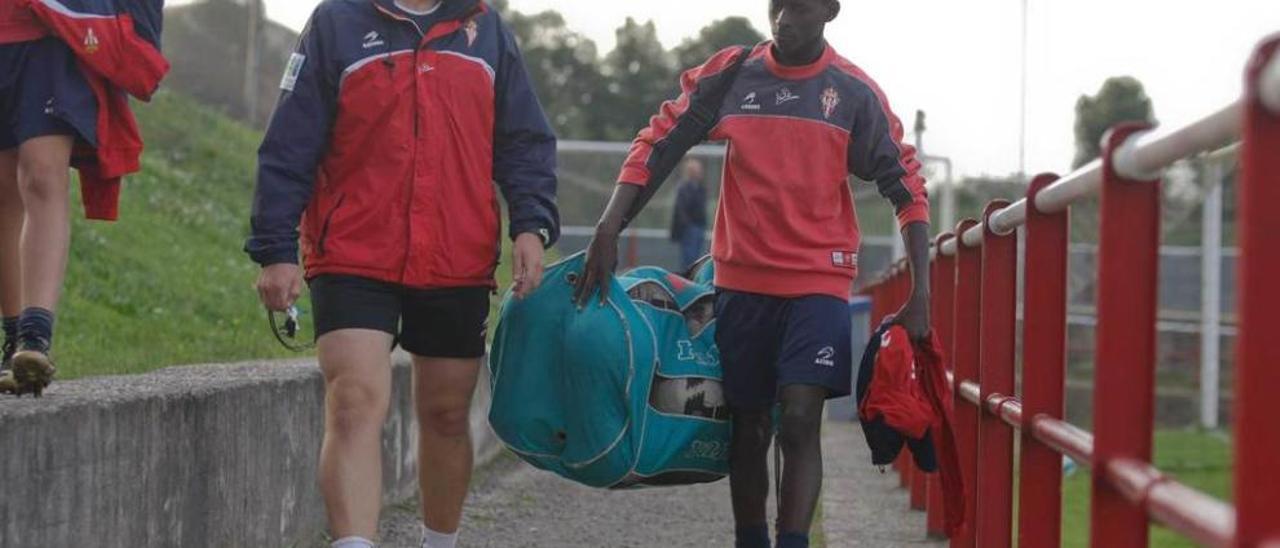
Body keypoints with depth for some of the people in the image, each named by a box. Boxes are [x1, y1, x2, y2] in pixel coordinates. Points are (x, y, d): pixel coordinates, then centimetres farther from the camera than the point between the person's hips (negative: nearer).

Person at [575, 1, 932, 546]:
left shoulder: (854, 93, -3)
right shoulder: (729, 75, 1)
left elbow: (906, 189, 1)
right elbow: (657, 144, 2)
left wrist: (920, 295, -6)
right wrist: (609, 227, -12)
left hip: (818, 281, -2)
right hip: (742, 279, 2)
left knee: (800, 419, -16)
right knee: (749, 426, 8)